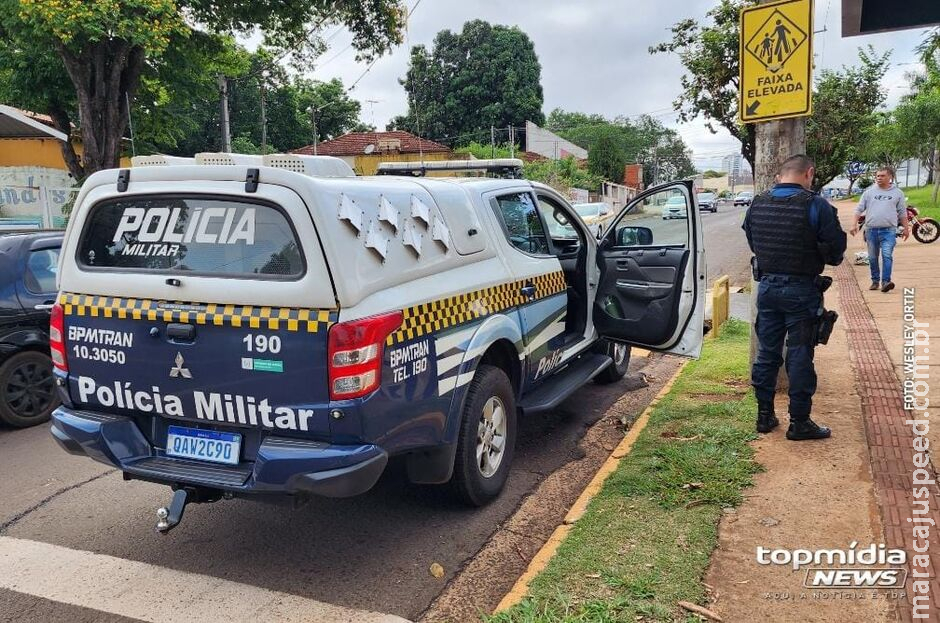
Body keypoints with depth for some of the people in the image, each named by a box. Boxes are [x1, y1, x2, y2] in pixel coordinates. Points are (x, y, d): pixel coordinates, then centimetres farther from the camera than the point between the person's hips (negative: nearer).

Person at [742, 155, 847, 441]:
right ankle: (799, 422, 11)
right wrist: (820, 259, 10)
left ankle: (764, 414, 22)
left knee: (766, 352, 13)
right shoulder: (815, 205, -15)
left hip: (767, 286, 5)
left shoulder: (757, 205, 1)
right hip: (801, 290, -5)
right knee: (800, 356, 3)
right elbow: (836, 248, -9)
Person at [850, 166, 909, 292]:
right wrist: (855, 224, -3)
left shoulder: (897, 193, 8)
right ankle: (875, 281, 20)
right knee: (872, 258, 8)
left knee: (887, 255, -15)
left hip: (889, 230, -2)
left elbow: (902, 212, 14)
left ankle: (885, 282, -18)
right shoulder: (869, 192, 7)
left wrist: (906, 228, 13)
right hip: (871, 230, 2)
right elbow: (859, 209, 7)